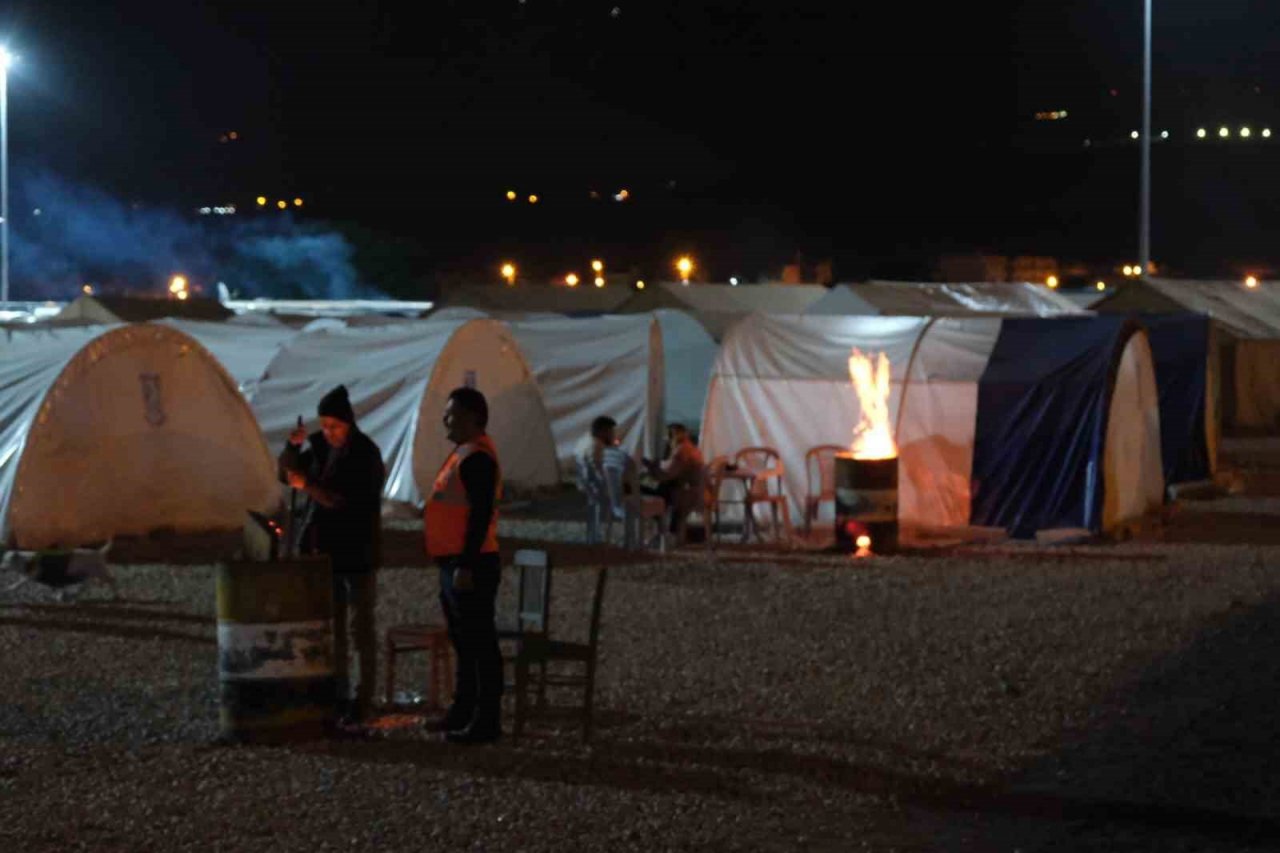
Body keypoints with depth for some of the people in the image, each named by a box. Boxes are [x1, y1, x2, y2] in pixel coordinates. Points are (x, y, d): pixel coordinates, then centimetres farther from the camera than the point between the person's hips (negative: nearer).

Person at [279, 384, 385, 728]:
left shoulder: (366, 455, -14)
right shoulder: (321, 449, 6)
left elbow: (350, 501, -23)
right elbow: (287, 473, 11)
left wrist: (308, 487, -30)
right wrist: (293, 446, -8)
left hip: (357, 554, -7)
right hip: (326, 551, 7)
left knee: (360, 628, -2)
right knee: (333, 628, 10)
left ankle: (362, 702, 1)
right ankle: (339, 697, 17)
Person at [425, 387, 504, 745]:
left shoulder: (477, 458, -16)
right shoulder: (464, 453, 17)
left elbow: (481, 514, -22)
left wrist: (466, 565, -25)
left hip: (470, 566, -11)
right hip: (454, 564, 11)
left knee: (479, 643, -7)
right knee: (463, 641, 17)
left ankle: (487, 722, -5)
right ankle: (464, 712, 26)